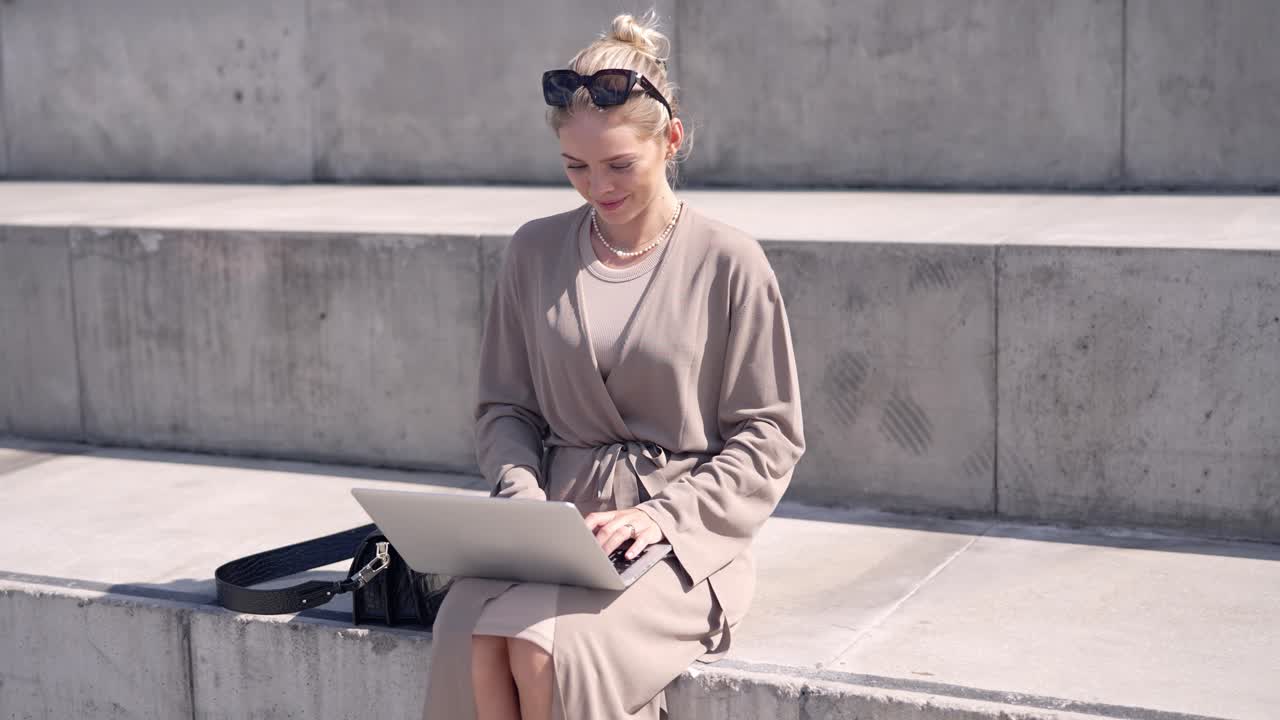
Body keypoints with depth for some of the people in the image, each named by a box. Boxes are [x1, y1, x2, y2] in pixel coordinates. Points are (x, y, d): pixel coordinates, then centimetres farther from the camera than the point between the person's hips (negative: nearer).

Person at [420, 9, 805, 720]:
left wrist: (661, 515, -13)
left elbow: (769, 435, -1)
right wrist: (523, 496, -5)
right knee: (472, 640, -27)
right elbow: (504, 404, 15)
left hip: (681, 530, -3)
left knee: (546, 648, -29)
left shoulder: (728, 262, -3)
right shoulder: (534, 251, 9)